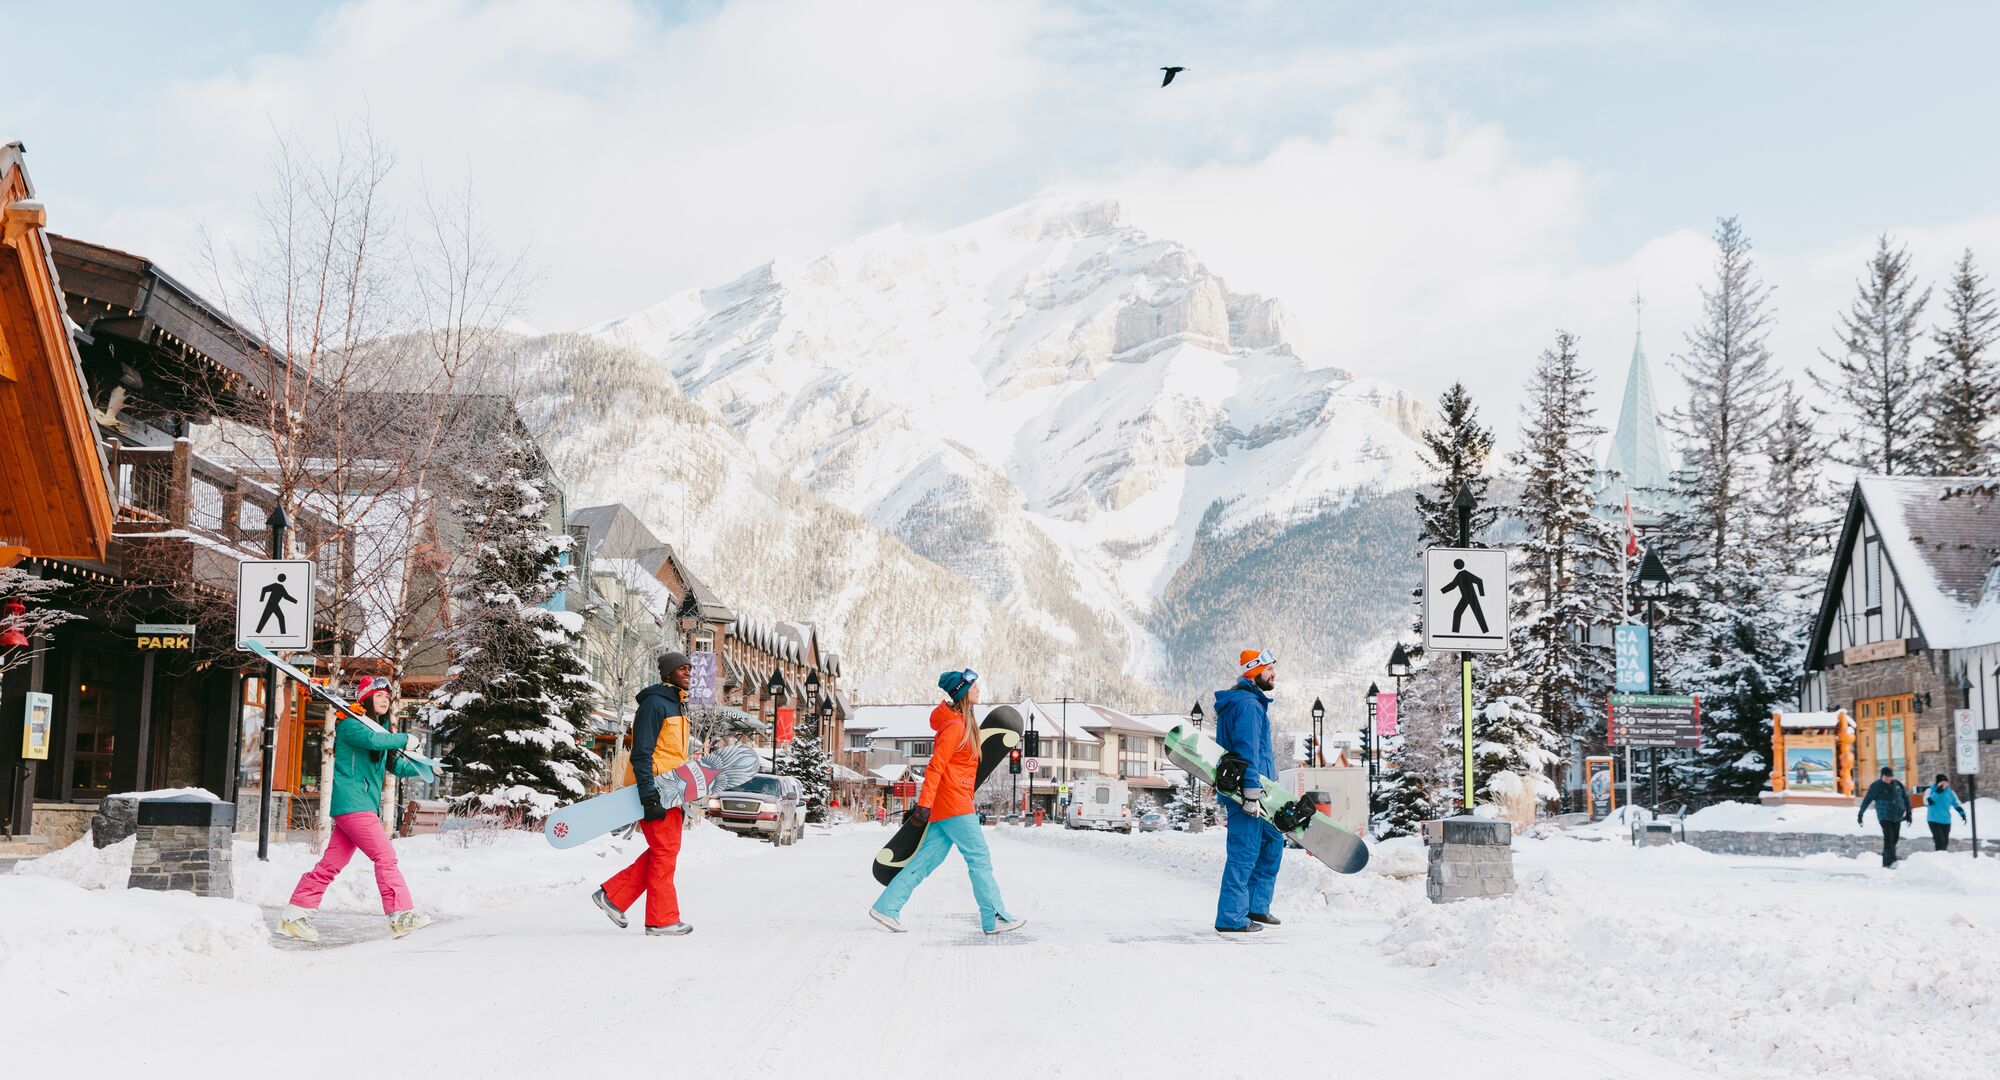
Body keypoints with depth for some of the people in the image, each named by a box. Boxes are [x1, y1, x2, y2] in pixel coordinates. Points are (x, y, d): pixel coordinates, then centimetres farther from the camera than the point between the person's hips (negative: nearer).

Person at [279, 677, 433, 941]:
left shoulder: (380, 730, 22)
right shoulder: (350, 724, -6)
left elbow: (396, 765, 22)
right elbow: (372, 740, -26)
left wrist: (423, 768, 7)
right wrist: (404, 740, -15)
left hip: (366, 805, 9)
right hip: (351, 803, -9)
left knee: (331, 864, 6)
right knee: (385, 855, -14)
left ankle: (294, 916, 10)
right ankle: (402, 915, -15)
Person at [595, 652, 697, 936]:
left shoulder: (678, 706, 19)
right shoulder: (655, 703, -12)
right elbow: (641, 753, -19)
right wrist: (648, 795, -25)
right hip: (655, 789, -10)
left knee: (663, 851, 10)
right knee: (665, 851, -5)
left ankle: (613, 895, 15)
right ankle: (662, 920, 2)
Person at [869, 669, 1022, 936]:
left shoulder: (964, 723, 17)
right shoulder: (955, 726, -13)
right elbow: (935, 767, -18)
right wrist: (924, 804, -23)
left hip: (943, 808, 10)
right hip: (954, 805, -10)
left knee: (926, 860, 8)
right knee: (980, 859, -5)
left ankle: (885, 907, 9)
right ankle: (995, 919, -1)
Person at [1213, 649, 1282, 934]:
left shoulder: (1252, 701, 20)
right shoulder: (1248, 705, -15)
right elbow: (1247, 752, -22)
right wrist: (1251, 794, -24)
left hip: (1251, 791, 11)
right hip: (1244, 790, -11)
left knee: (1272, 841, 17)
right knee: (1244, 854, -7)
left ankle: (1256, 907, 23)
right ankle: (1231, 919, -3)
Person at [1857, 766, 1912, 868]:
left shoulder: (1898, 784, 6)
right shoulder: (1876, 786, -6)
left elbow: (1906, 798, 17)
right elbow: (1867, 800, -3)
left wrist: (1908, 813, 16)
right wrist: (1860, 814, -4)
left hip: (1897, 818, 5)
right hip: (1885, 817, -5)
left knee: (1894, 840, 5)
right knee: (1889, 839, -18)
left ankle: (1886, 863, 13)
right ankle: (1891, 861, -28)